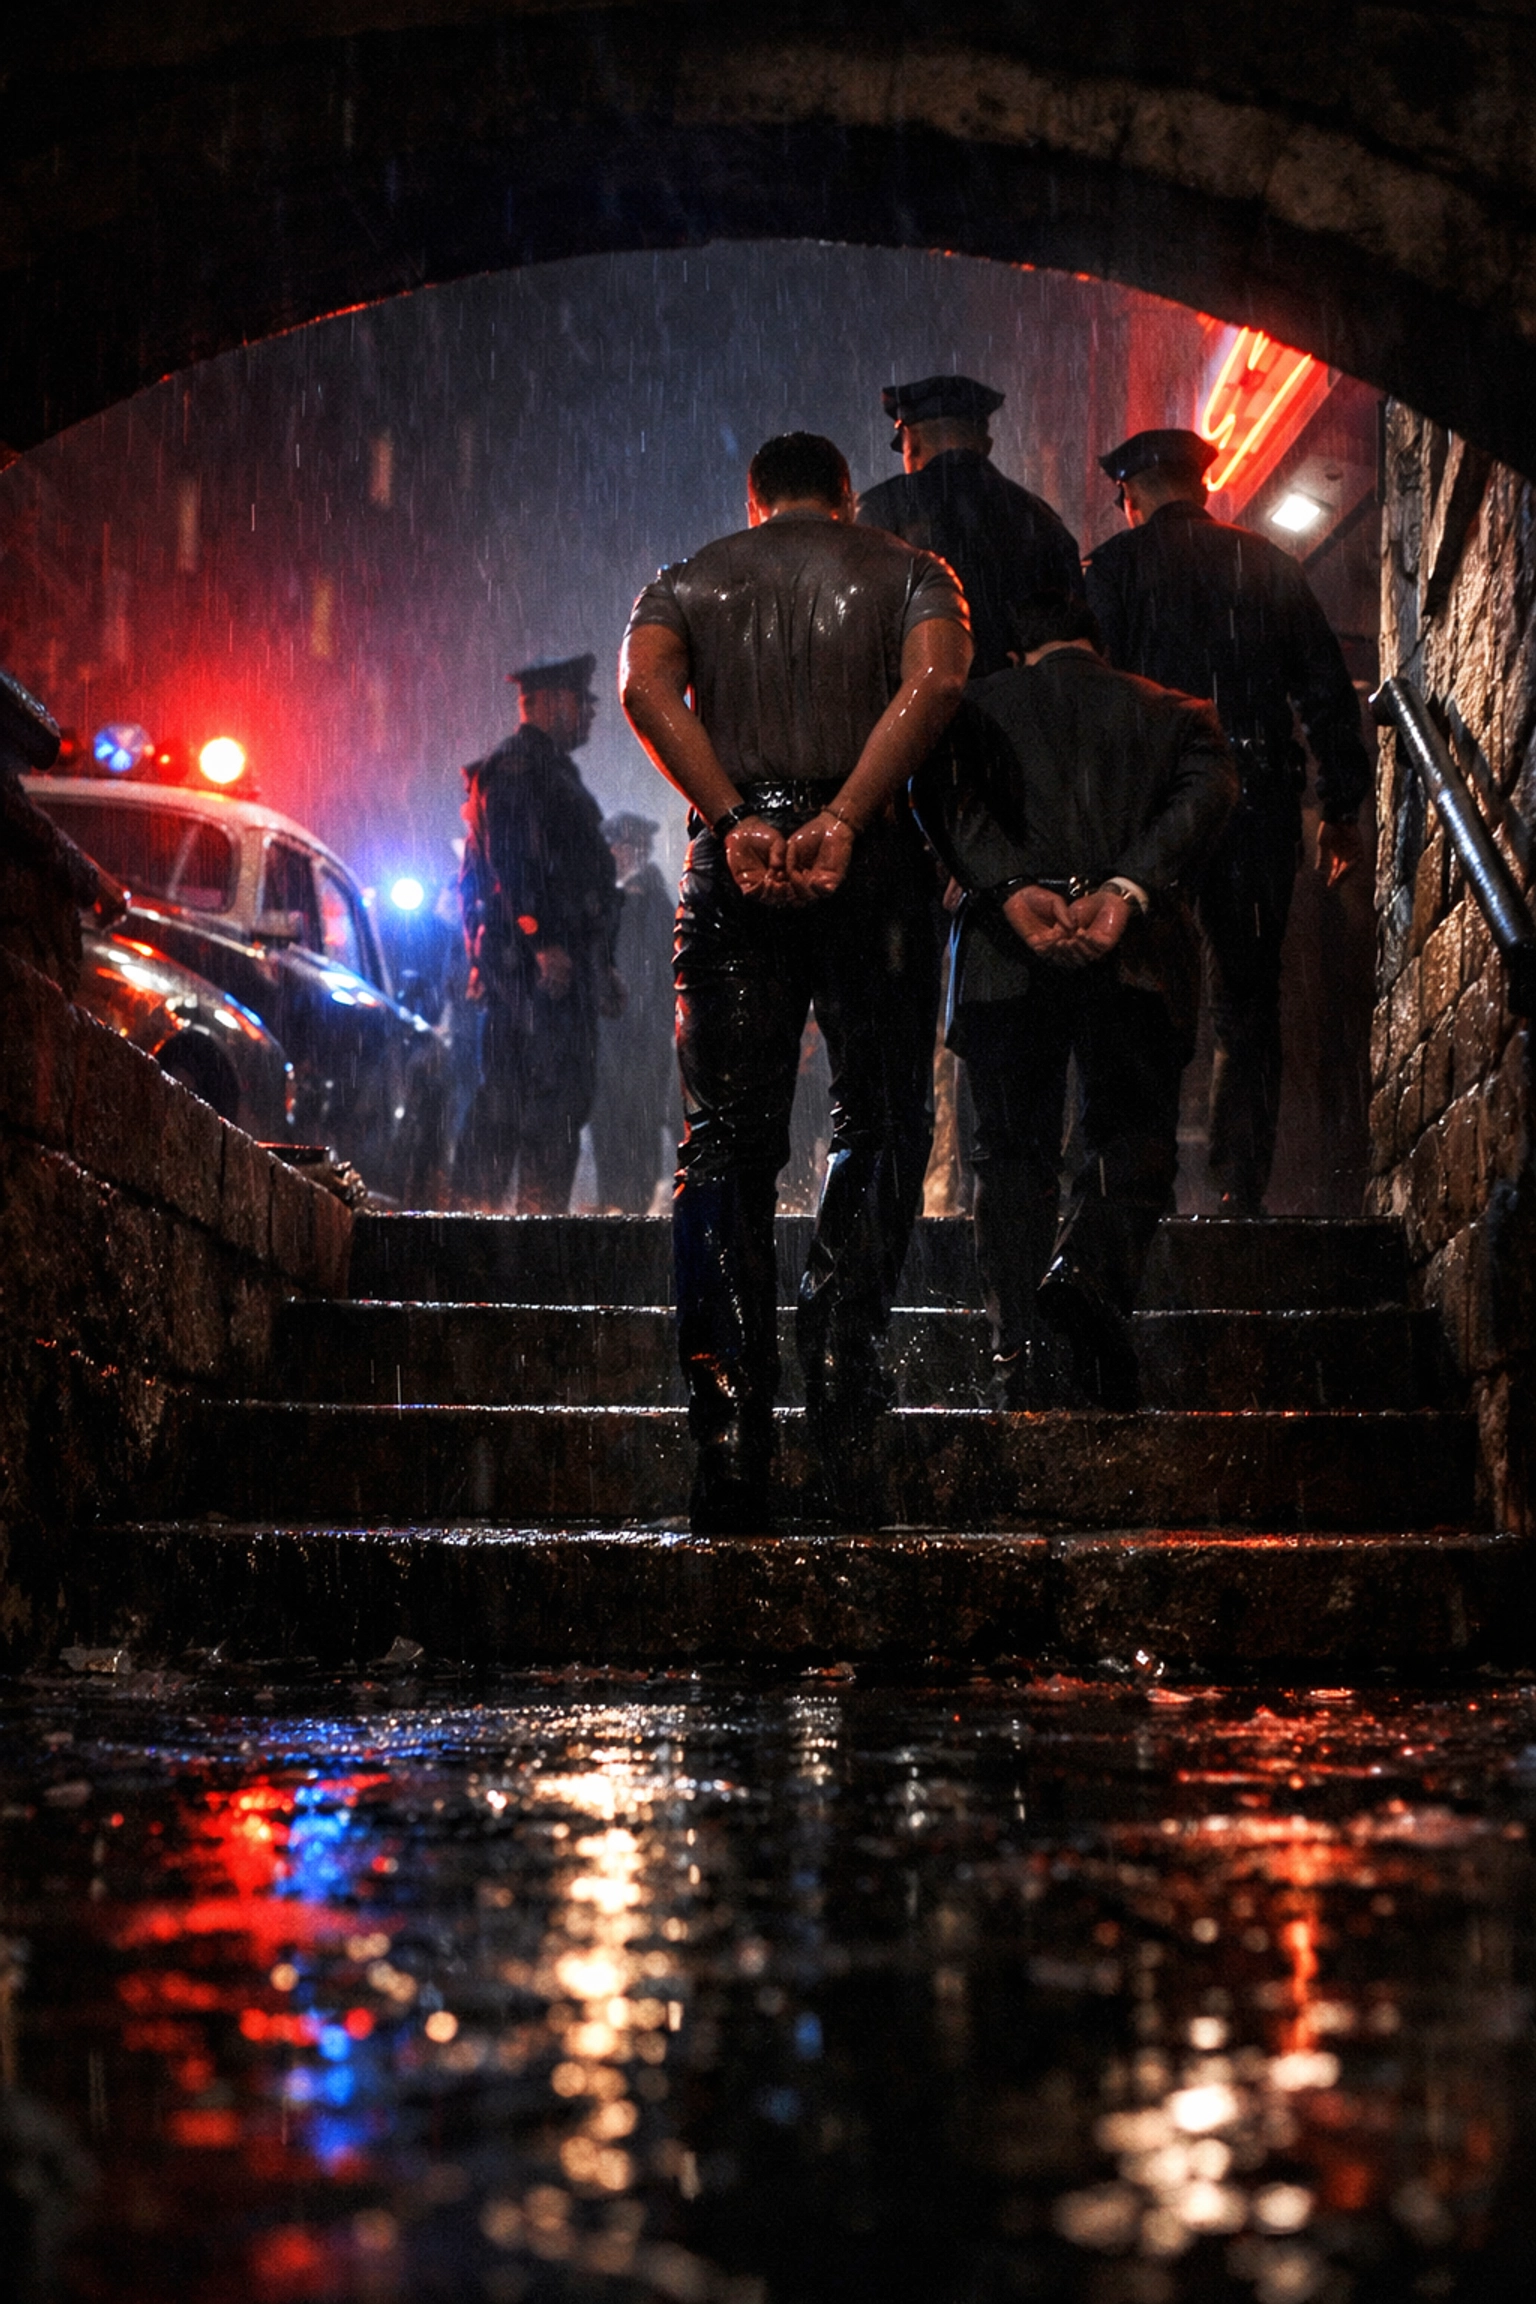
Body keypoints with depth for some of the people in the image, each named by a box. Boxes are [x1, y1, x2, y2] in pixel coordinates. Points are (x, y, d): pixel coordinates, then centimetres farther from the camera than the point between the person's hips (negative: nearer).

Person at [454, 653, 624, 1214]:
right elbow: (512, 862, -18)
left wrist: (601, 967, 25)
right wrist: (545, 943, -24)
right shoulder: (515, 767, -8)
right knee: (556, 1090, -12)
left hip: (559, 963, 10)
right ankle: (542, 1211, -13)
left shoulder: (551, 770, 25)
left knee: (505, 1093, 10)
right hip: (540, 961, -10)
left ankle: (473, 1209, 12)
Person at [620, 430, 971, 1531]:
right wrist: (844, 819, -16)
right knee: (880, 1129, 11)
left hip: (733, 869, 1)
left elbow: (645, 684, -7)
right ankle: (842, 1379, -2)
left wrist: (736, 819, -13)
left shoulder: (689, 580, 15)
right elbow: (936, 677, -12)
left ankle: (731, 1424, 0)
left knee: (727, 1143, 5)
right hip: (872, 866, -1)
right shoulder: (905, 569, 11)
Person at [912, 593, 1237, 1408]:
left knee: (1013, 1155, 6)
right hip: (1137, 956, 0)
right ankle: (1090, 1270, -21)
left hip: (1004, 961, 0)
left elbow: (946, 801, -4)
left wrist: (1014, 891, -15)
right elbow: (1202, 798, -2)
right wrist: (1126, 891, -14)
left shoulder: (975, 709, 16)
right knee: (1134, 1136, 8)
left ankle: (1027, 1355, -5)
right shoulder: (1175, 714, 18)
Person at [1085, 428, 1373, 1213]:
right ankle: (1242, 1188, 3)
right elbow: (1328, 691, 11)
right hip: (1261, 806, 3)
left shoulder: (1115, 565, 3)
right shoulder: (1268, 563, 13)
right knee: (1248, 1001, 7)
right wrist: (1341, 808, 15)